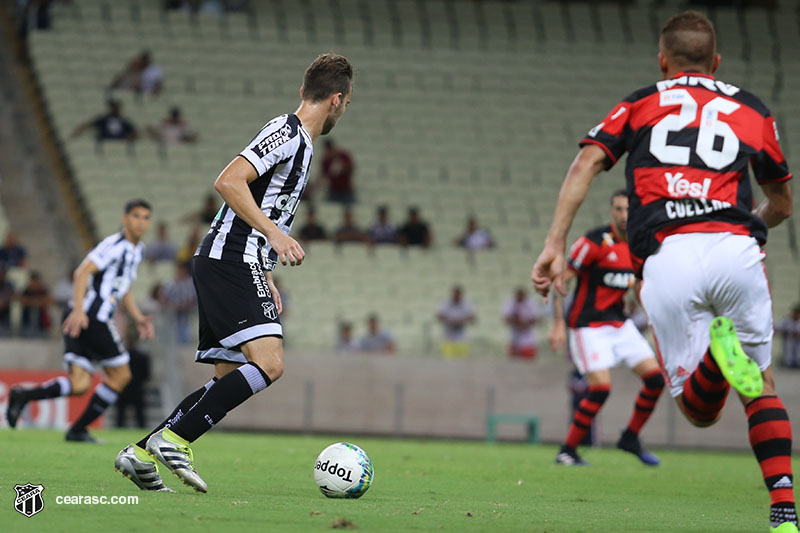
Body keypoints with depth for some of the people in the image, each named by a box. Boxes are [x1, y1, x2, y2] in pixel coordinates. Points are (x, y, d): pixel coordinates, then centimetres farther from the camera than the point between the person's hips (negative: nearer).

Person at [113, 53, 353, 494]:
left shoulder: (299, 143, 22)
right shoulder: (286, 132, -9)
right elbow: (228, 182, -20)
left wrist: (265, 276, 26)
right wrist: (275, 234, -23)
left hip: (231, 267, 10)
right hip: (232, 263, -10)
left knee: (230, 380, 7)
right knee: (268, 363, -21)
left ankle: (141, 453, 7)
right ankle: (175, 439, -20)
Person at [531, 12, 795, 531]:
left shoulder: (641, 103, 23)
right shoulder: (752, 110, 25)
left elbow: (586, 163, 7)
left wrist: (555, 246, 3)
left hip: (665, 259, -1)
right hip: (735, 249, 1)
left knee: (699, 410, 7)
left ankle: (720, 351, -29)